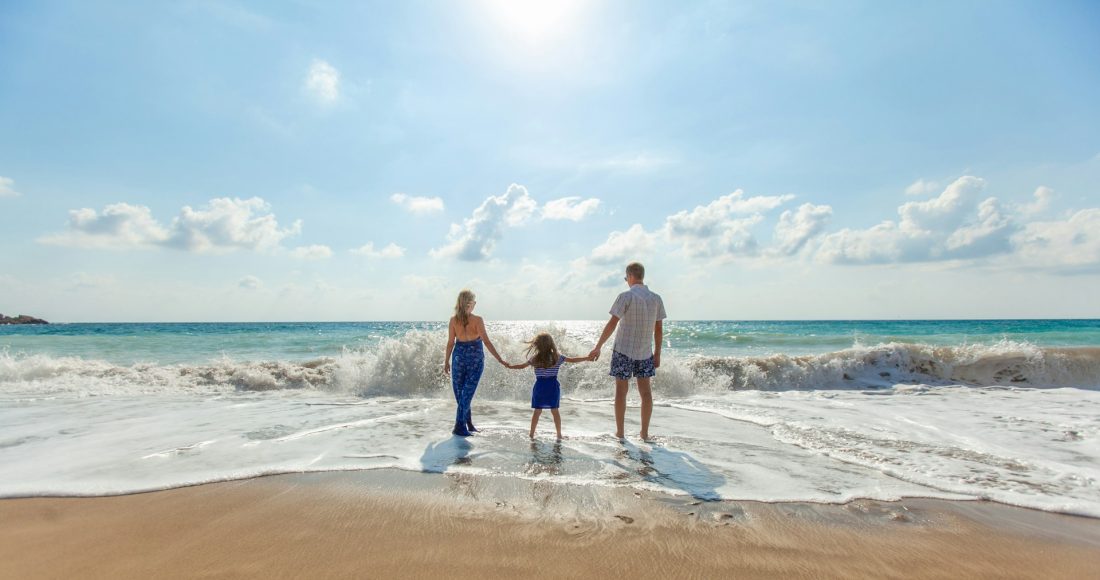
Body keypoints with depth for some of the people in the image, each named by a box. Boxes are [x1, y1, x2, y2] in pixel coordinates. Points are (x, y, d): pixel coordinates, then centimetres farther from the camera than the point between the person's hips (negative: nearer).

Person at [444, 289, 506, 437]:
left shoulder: (453, 320, -4)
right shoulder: (477, 320, -12)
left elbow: (450, 343, -1)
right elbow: (487, 342, -14)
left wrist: (446, 361, 10)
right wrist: (500, 359, -11)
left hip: (459, 356, 3)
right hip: (475, 358, -2)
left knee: (460, 392, 15)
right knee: (467, 392, 3)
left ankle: (468, 423, 24)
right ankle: (459, 426, 2)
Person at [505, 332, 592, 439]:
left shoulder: (534, 359, -1)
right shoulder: (557, 357, -4)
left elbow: (522, 366, 8)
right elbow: (573, 360, -1)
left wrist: (510, 366, 25)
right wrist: (588, 358, 8)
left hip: (539, 386, 1)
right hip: (553, 387, 0)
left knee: (537, 411, 8)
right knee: (554, 411, 7)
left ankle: (532, 434, 14)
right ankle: (559, 435, 12)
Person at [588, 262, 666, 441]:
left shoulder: (626, 297, -12)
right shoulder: (656, 299, 2)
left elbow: (612, 324, -15)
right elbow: (659, 329, 4)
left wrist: (598, 347, -9)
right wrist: (657, 354, 12)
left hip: (623, 350, -4)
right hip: (645, 352, 4)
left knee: (621, 390, 6)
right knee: (645, 390, 11)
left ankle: (619, 431, 13)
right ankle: (644, 432, 15)